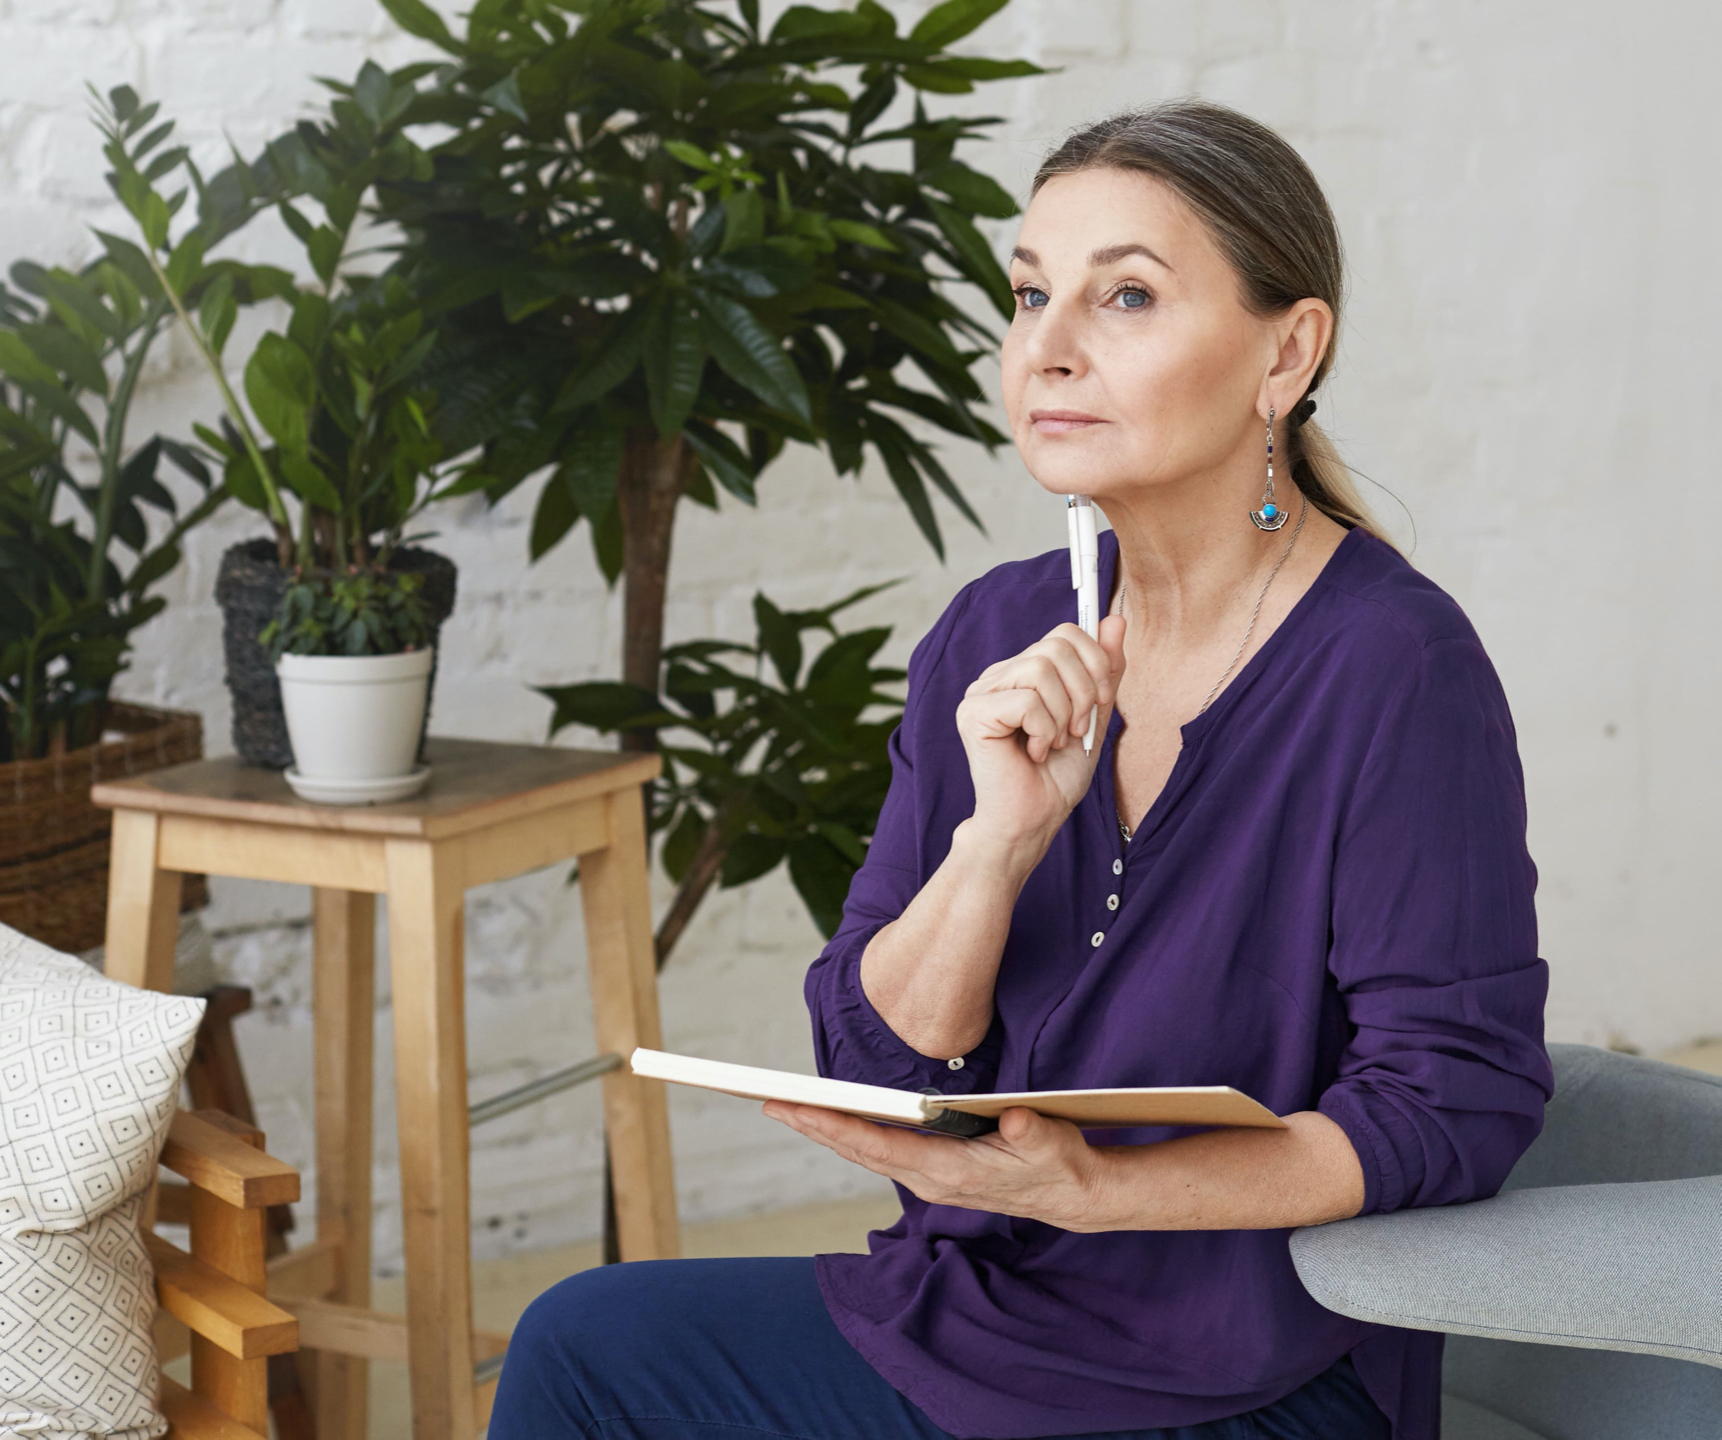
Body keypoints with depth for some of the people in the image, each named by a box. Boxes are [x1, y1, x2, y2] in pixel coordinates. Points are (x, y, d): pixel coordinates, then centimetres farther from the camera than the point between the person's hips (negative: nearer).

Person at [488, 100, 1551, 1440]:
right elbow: (874, 1061, -1)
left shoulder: (1392, 668, -17)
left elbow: (1455, 1104, -19)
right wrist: (1001, 833, -20)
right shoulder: (1000, 637, 2)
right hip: (970, 1308, 6)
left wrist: (1086, 1188, -28)